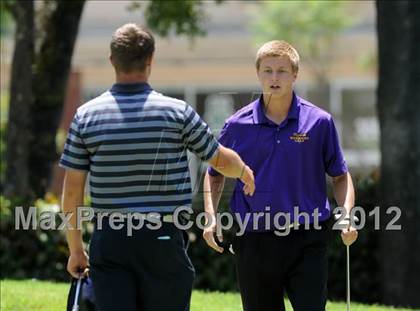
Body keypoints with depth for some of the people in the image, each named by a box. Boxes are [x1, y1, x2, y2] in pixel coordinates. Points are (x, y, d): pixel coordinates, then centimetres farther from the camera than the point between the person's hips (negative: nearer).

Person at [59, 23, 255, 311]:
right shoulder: (177, 112, -5)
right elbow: (221, 160, 9)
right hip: (164, 238, -1)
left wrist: (76, 248, 11)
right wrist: (245, 172, 32)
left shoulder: (86, 115, -1)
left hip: (109, 241, 1)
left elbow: (72, 190, 1)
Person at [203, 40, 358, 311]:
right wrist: (211, 217, 2)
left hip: (307, 240, -2)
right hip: (254, 242, 2)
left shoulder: (319, 122, 0)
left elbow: (340, 175, 10)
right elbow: (215, 174, 17)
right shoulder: (238, 125, 3)